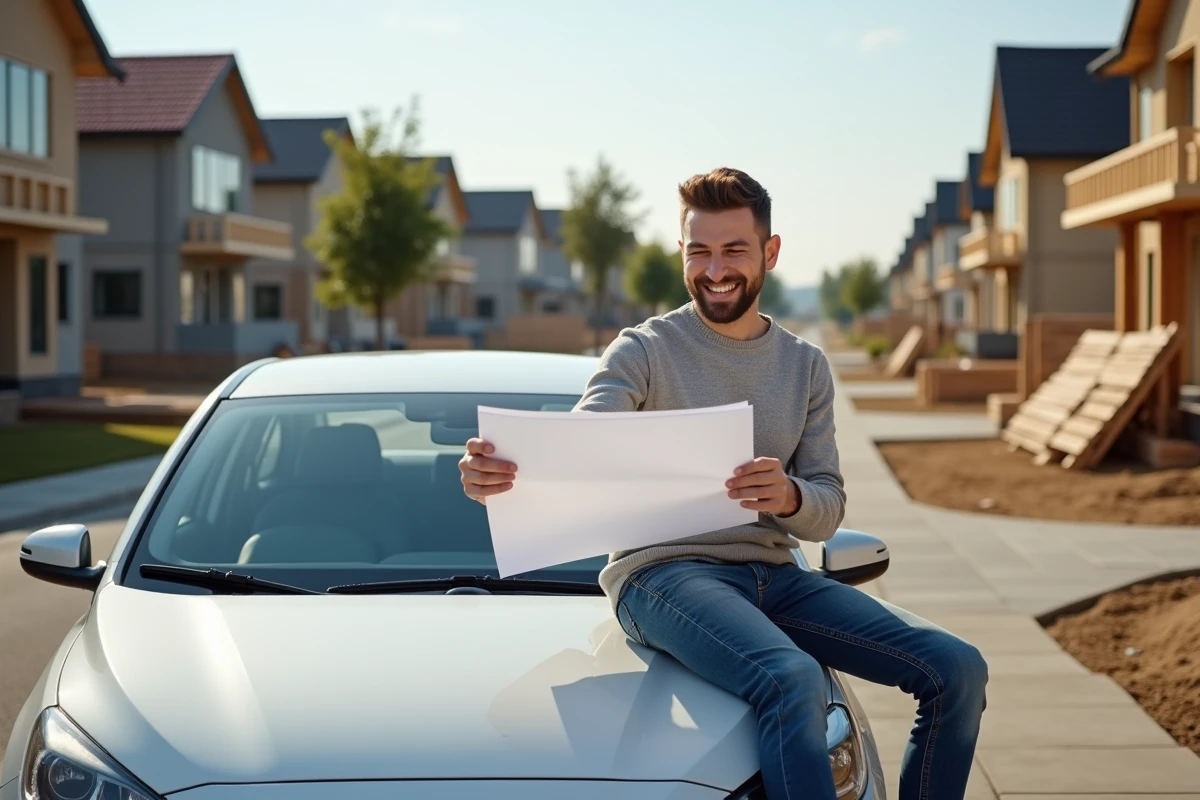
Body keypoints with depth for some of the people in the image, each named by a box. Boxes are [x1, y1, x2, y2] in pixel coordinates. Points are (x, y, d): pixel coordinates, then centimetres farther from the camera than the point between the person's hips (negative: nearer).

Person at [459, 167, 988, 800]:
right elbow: (573, 452, -15)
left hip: (771, 574, 6)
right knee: (793, 682, -35)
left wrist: (789, 498, -18)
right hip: (663, 571, -5)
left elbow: (829, 511, 8)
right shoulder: (643, 351, 1)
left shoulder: (806, 366, 15)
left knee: (957, 670, -9)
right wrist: (500, 472, -39)